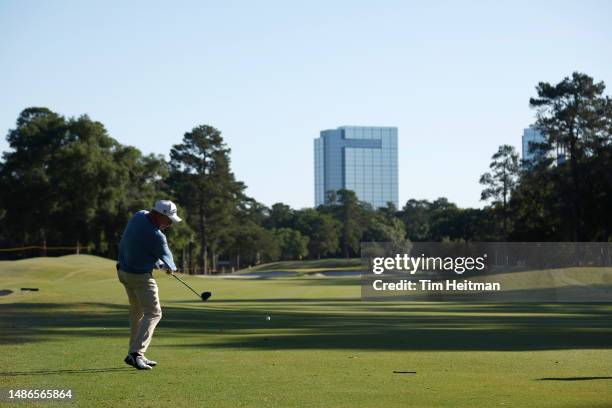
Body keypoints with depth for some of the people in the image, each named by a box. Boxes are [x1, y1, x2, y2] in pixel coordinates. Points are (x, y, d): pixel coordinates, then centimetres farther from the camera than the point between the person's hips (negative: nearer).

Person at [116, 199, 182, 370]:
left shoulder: (139, 215, -3)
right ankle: (136, 353, -17)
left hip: (124, 271, 9)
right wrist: (171, 267, 16)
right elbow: (166, 256, -7)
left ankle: (134, 353, 20)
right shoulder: (155, 236, -27)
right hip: (140, 276, -9)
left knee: (137, 311, 18)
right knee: (153, 313, -6)